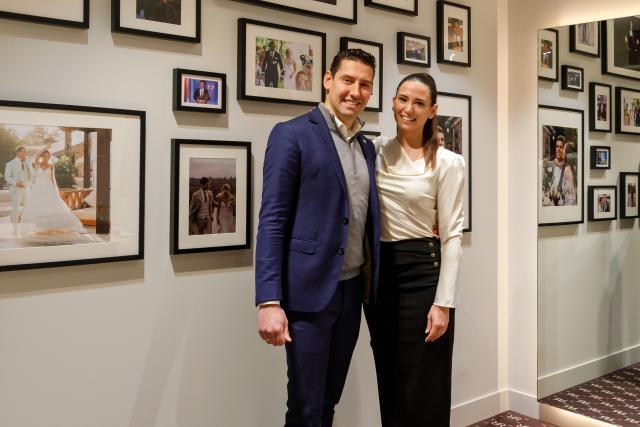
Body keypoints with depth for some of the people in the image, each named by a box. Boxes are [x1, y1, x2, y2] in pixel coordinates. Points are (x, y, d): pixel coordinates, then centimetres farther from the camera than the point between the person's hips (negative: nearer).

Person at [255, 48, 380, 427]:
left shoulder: (367, 147, 13)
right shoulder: (292, 135, -7)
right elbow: (272, 220, -12)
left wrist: (371, 284, 8)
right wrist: (269, 300, -18)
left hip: (353, 288, 6)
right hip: (310, 289, -6)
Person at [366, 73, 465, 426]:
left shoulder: (447, 163, -6)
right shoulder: (376, 150, 5)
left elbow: (452, 235, -9)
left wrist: (443, 302, -13)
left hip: (422, 271, -4)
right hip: (379, 271, 4)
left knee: (423, 389, 4)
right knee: (389, 382, 15)